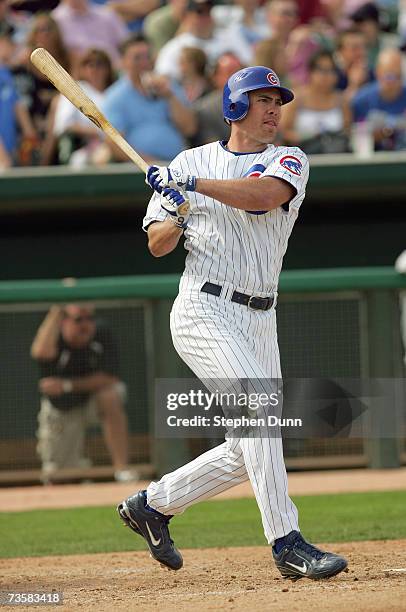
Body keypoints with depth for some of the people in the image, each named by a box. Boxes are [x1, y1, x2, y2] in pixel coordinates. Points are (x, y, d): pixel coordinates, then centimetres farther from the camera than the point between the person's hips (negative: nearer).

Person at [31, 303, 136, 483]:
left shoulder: (102, 336, -20)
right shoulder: (54, 338, -25)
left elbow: (109, 378, -24)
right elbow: (41, 352, -50)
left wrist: (66, 386, -29)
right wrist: (56, 312, -45)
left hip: (93, 398, -1)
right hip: (60, 410, 1)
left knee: (110, 395, -36)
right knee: (53, 474, 3)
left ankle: (122, 468, -29)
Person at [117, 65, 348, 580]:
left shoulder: (289, 161, 8)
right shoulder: (192, 160, 8)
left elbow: (263, 195, -17)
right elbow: (156, 244, 10)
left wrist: (193, 185, -23)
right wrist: (180, 219, -11)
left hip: (259, 321, 4)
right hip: (204, 311, -4)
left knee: (247, 451, 6)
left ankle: (152, 505, 26)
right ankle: (287, 544, -25)